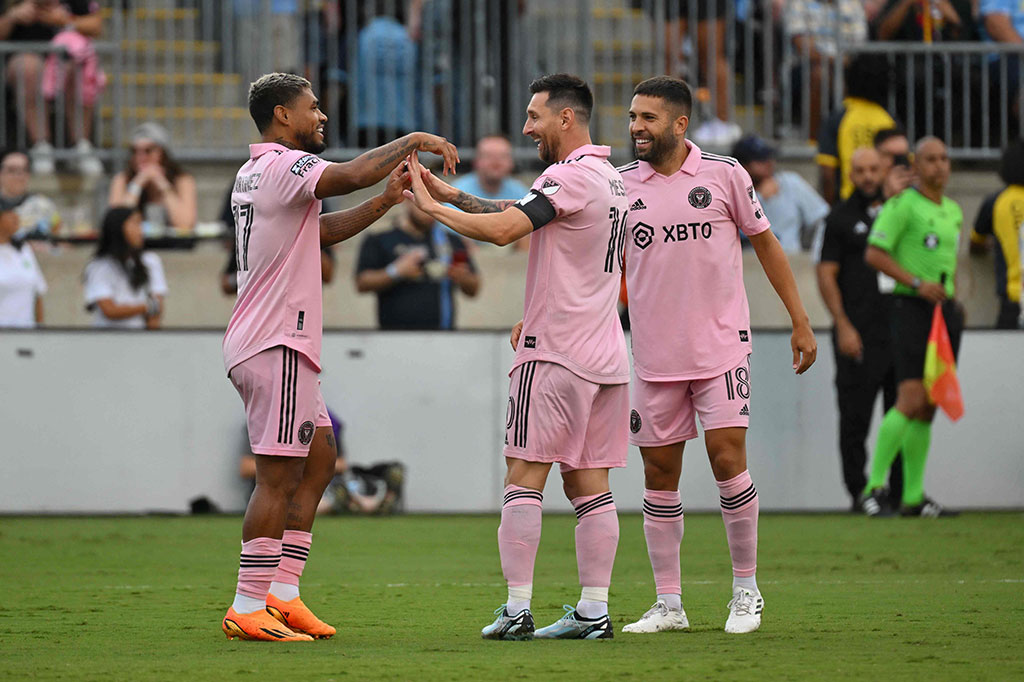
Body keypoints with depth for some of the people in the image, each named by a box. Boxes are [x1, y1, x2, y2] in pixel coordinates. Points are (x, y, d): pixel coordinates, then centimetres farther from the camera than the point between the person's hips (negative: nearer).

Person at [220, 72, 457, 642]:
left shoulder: (255, 173, 19)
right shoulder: (283, 165, -12)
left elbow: (322, 231, 25)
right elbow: (351, 176, -28)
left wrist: (386, 201, 16)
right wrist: (412, 141, -15)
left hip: (271, 345, 11)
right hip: (276, 344, -11)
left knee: (319, 459, 15)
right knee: (278, 477, -10)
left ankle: (282, 594, 14)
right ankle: (248, 610, -11)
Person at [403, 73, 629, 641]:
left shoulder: (571, 177, -14)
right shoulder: (608, 179, 16)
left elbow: (502, 230, -23)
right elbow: (519, 212, 21)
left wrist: (434, 208, -11)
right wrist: (453, 195, 14)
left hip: (555, 354, -9)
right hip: (604, 354, 9)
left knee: (524, 478, -4)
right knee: (589, 484, 7)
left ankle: (517, 610, -6)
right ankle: (593, 611, 4)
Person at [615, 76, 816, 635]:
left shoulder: (723, 175, -2)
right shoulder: (620, 185, 3)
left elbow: (765, 243, 8)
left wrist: (800, 322, 7)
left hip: (721, 347, -2)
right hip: (654, 356, 2)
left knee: (727, 458, -10)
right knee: (659, 473, 3)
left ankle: (746, 590, 5)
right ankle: (668, 604, 10)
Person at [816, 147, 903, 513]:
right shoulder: (841, 218, 3)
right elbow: (826, 275, -3)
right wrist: (844, 326, -11)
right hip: (858, 332, -4)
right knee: (855, 415, -4)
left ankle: (900, 491, 9)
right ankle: (858, 491, 1)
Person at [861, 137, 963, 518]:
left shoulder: (953, 211, 17)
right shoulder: (902, 205, -6)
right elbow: (874, 254, -12)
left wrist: (953, 301, 16)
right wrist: (917, 283, -18)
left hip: (945, 311, 7)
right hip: (911, 310, -7)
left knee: (929, 407, 6)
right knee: (911, 399, -18)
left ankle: (913, 496, 8)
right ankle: (874, 485, -11)